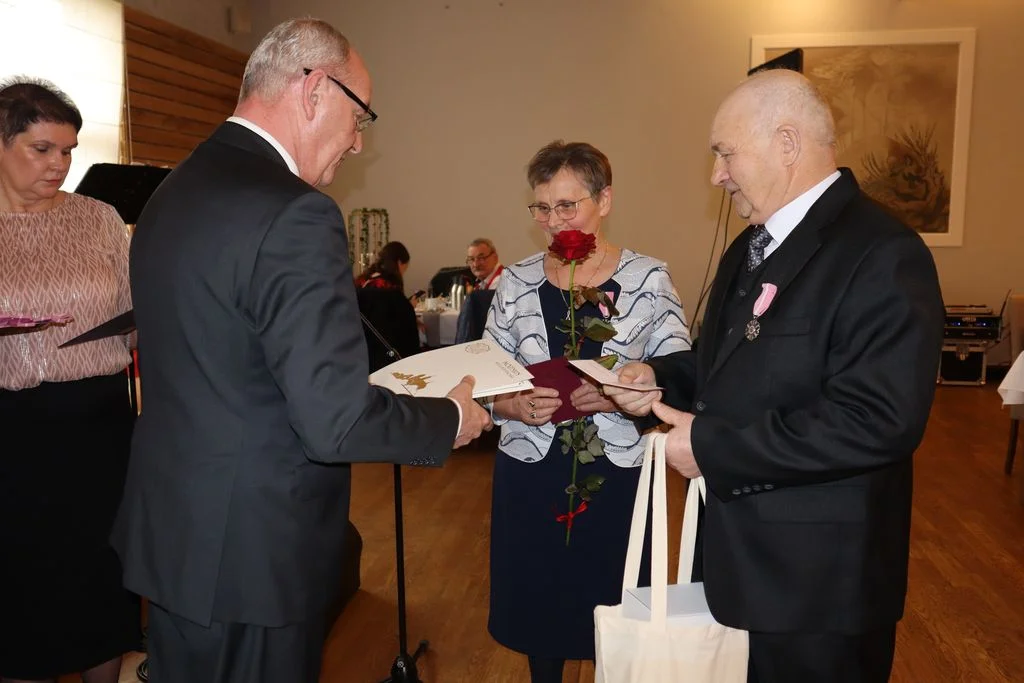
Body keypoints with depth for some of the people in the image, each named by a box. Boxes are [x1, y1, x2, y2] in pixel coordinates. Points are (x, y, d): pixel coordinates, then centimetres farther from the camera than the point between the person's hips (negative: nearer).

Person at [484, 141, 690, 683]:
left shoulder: (649, 279, -5)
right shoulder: (516, 282, 2)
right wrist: (517, 406, -15)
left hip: (618, 476, -2)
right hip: (529, 476, 2)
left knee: (611, 610, 12)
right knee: (535, 605, 16)